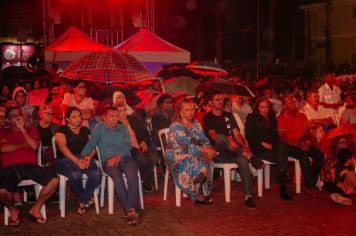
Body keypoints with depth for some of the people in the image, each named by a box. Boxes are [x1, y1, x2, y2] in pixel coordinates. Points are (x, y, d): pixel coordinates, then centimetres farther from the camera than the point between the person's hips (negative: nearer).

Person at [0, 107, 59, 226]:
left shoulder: (31, 130, 20)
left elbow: (34, 146, 0)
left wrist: (22, 129, 0)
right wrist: (24, 144, 3)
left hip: (29, 166, 2)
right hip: (10, 168, -1)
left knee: (54, 181, -24)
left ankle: (36, 208, -1)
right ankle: (12, 210, 2)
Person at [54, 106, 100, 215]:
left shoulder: (85, 130, 22)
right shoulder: (61, 130, 8)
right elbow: (62, 146, -8)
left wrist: (89, 157, -13)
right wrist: (76, 160, -23)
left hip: (84, 158, 3)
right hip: (65, 159, -3)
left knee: (95, 173, -29)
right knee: (75, 174, -37)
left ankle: (82, 202, -10)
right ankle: (85, 197, -4)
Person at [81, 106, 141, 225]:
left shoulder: (123, 128, 20)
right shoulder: (99, 128, 16)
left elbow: (128, 145, 6)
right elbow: (90, 144, 7)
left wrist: (118, 156, -13)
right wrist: (86, 155, -15)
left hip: (125, 157, 2)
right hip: (108, 160, -1)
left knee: (132, 173, -33)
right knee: (116, 174, -35)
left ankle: (132, 209, -37)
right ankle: (128, 210, -31)